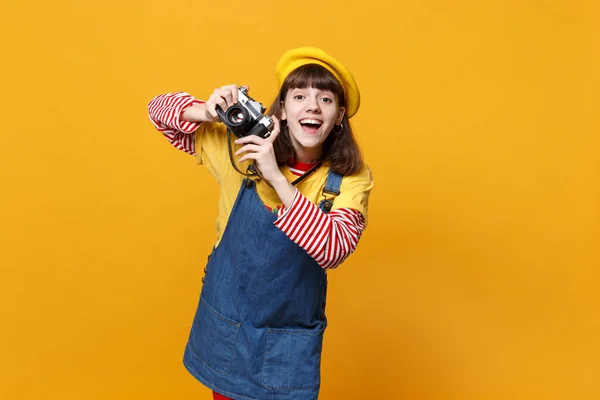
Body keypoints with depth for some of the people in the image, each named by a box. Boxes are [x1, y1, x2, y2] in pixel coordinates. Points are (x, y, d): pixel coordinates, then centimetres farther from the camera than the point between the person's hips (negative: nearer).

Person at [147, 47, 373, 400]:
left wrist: (276, 177, -35)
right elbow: (160, 110, -5)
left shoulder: (351, 179, -14)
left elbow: (334, 250, -29)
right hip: (225, 323, 1)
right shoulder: (244, 149, -12)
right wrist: (207, 112, -27)